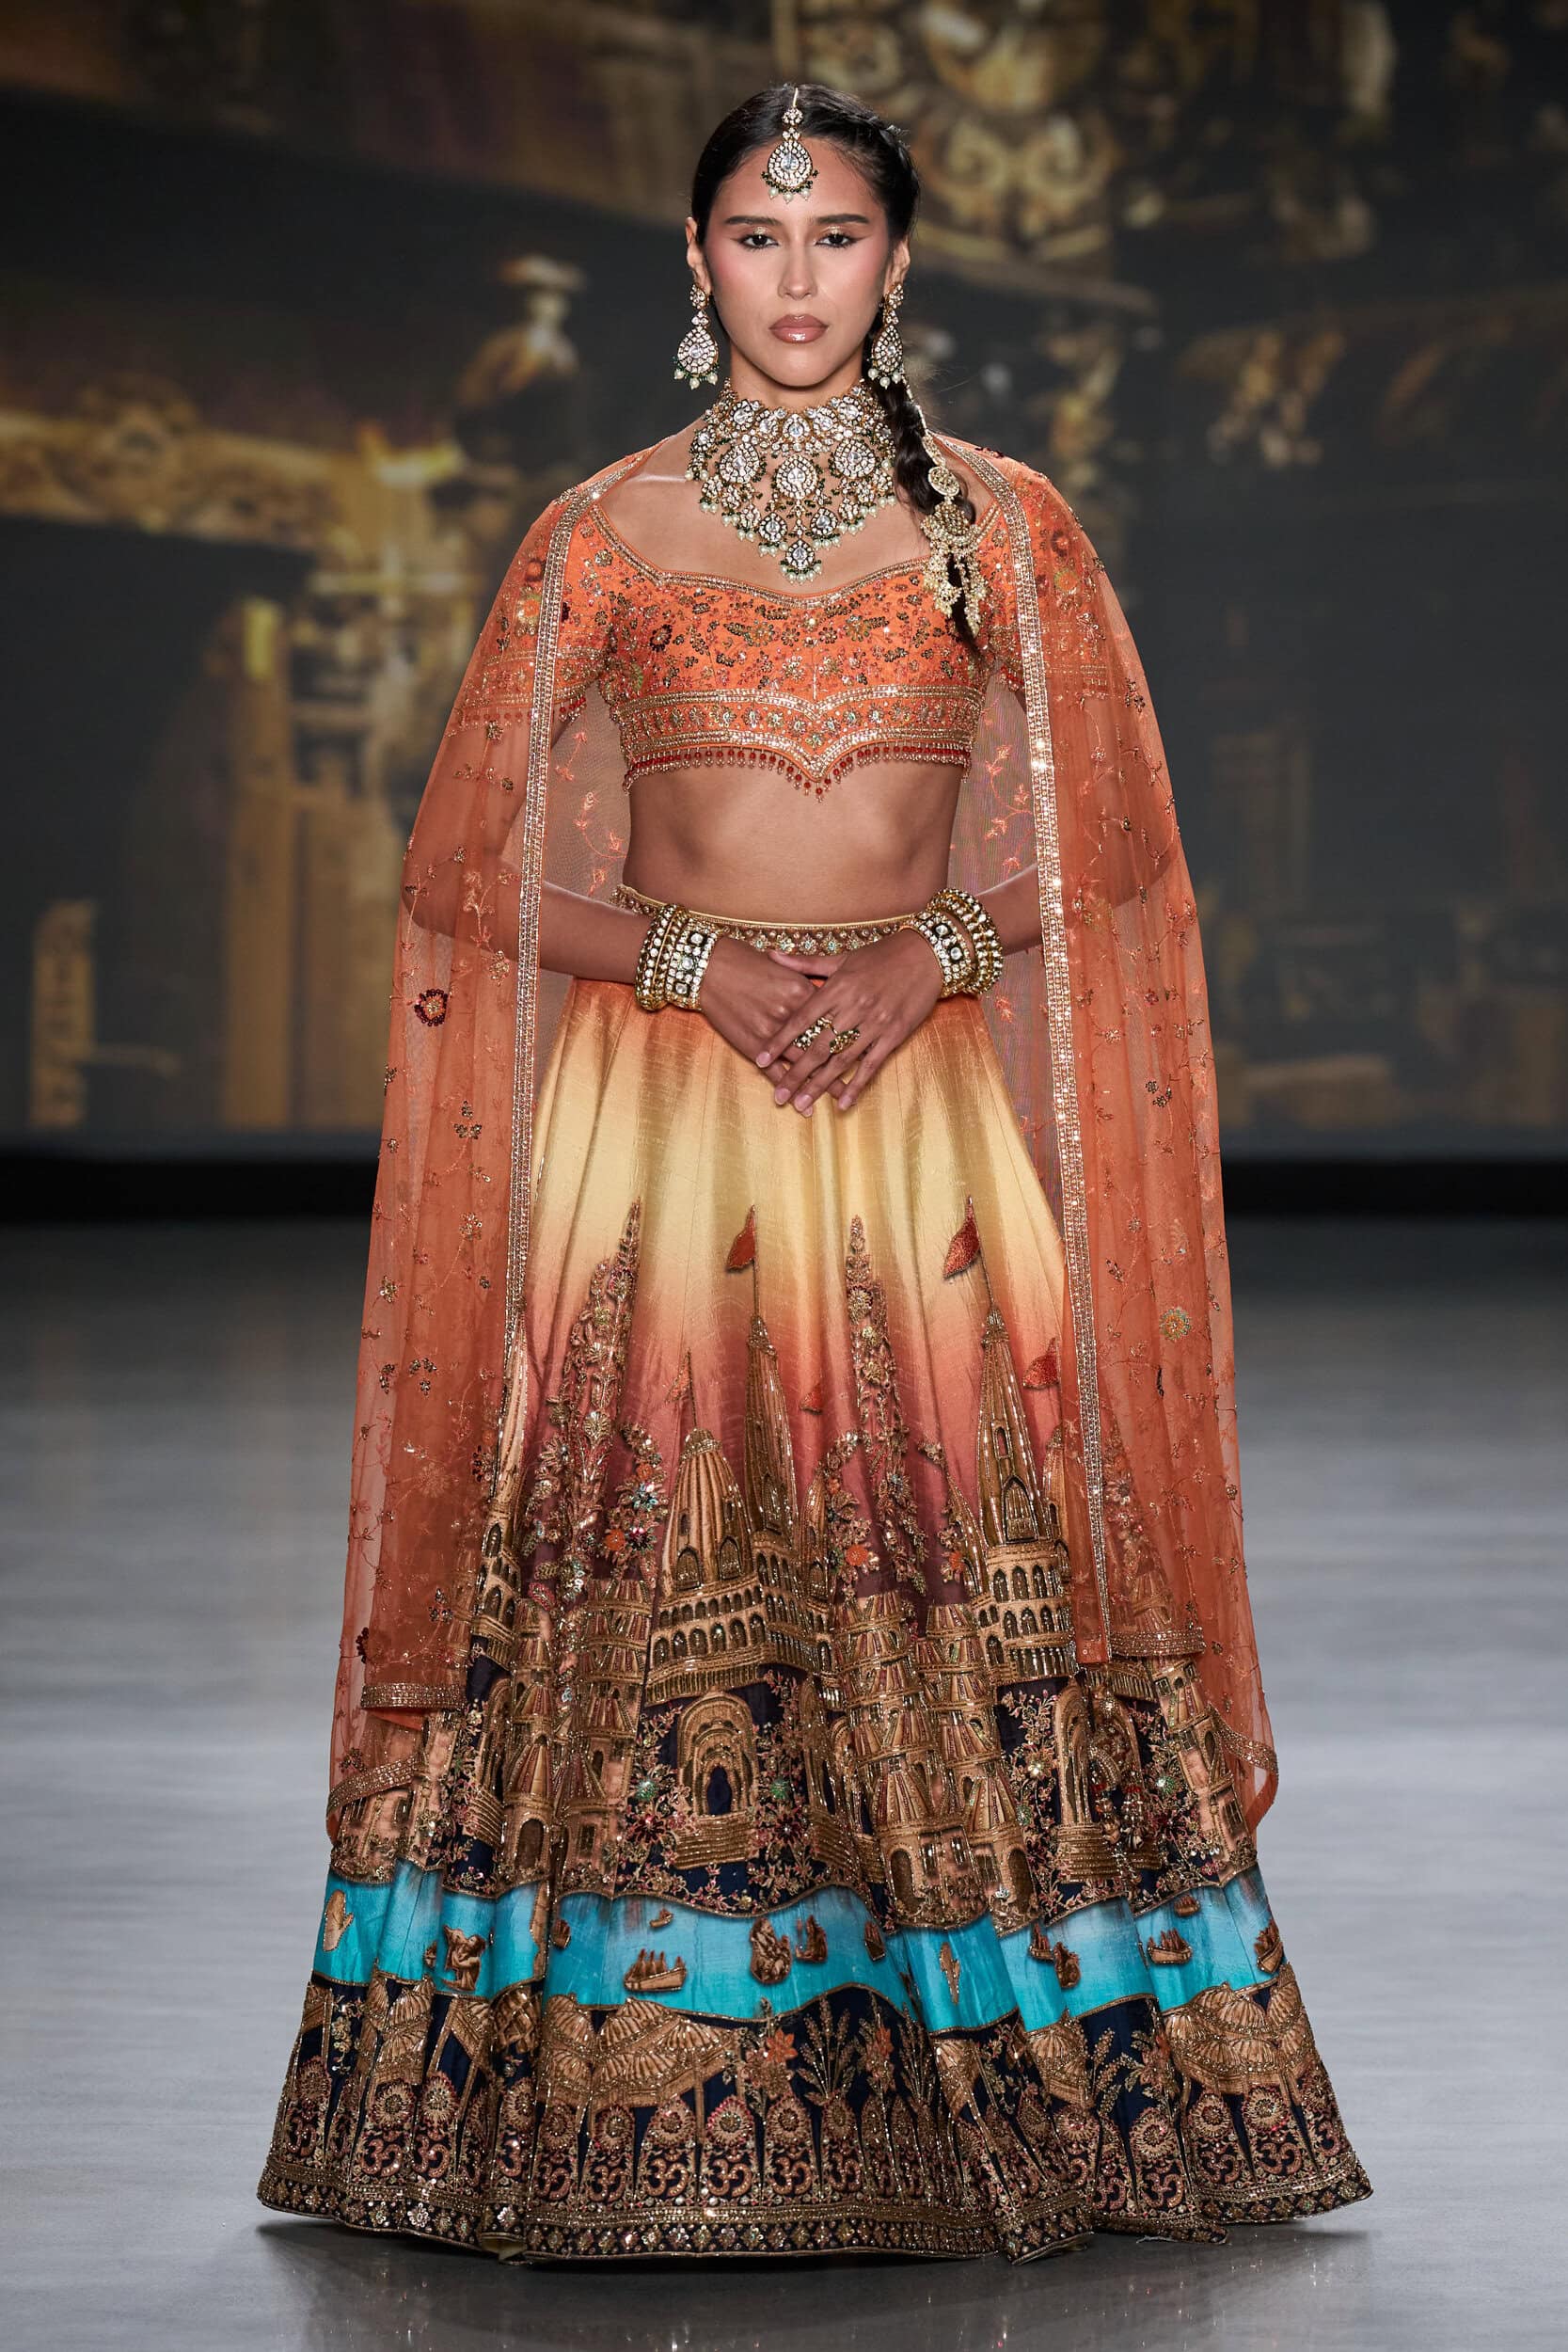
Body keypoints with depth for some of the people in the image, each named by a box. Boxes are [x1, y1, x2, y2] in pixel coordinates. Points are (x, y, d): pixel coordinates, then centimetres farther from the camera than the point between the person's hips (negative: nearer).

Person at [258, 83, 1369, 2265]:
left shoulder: (1005, 524, 7)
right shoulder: (603, 531, 7)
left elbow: (1087, 847, 8)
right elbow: (499, 870, 6)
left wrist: (927, 955, -9)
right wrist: (700, 960, -9)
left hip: (925, 1110, 0)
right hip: (656, 1116, 0)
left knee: (963, 1591, -4)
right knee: (647, 1582, -5)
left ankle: (1004, 2100, 8)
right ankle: (636, 2110, 3)